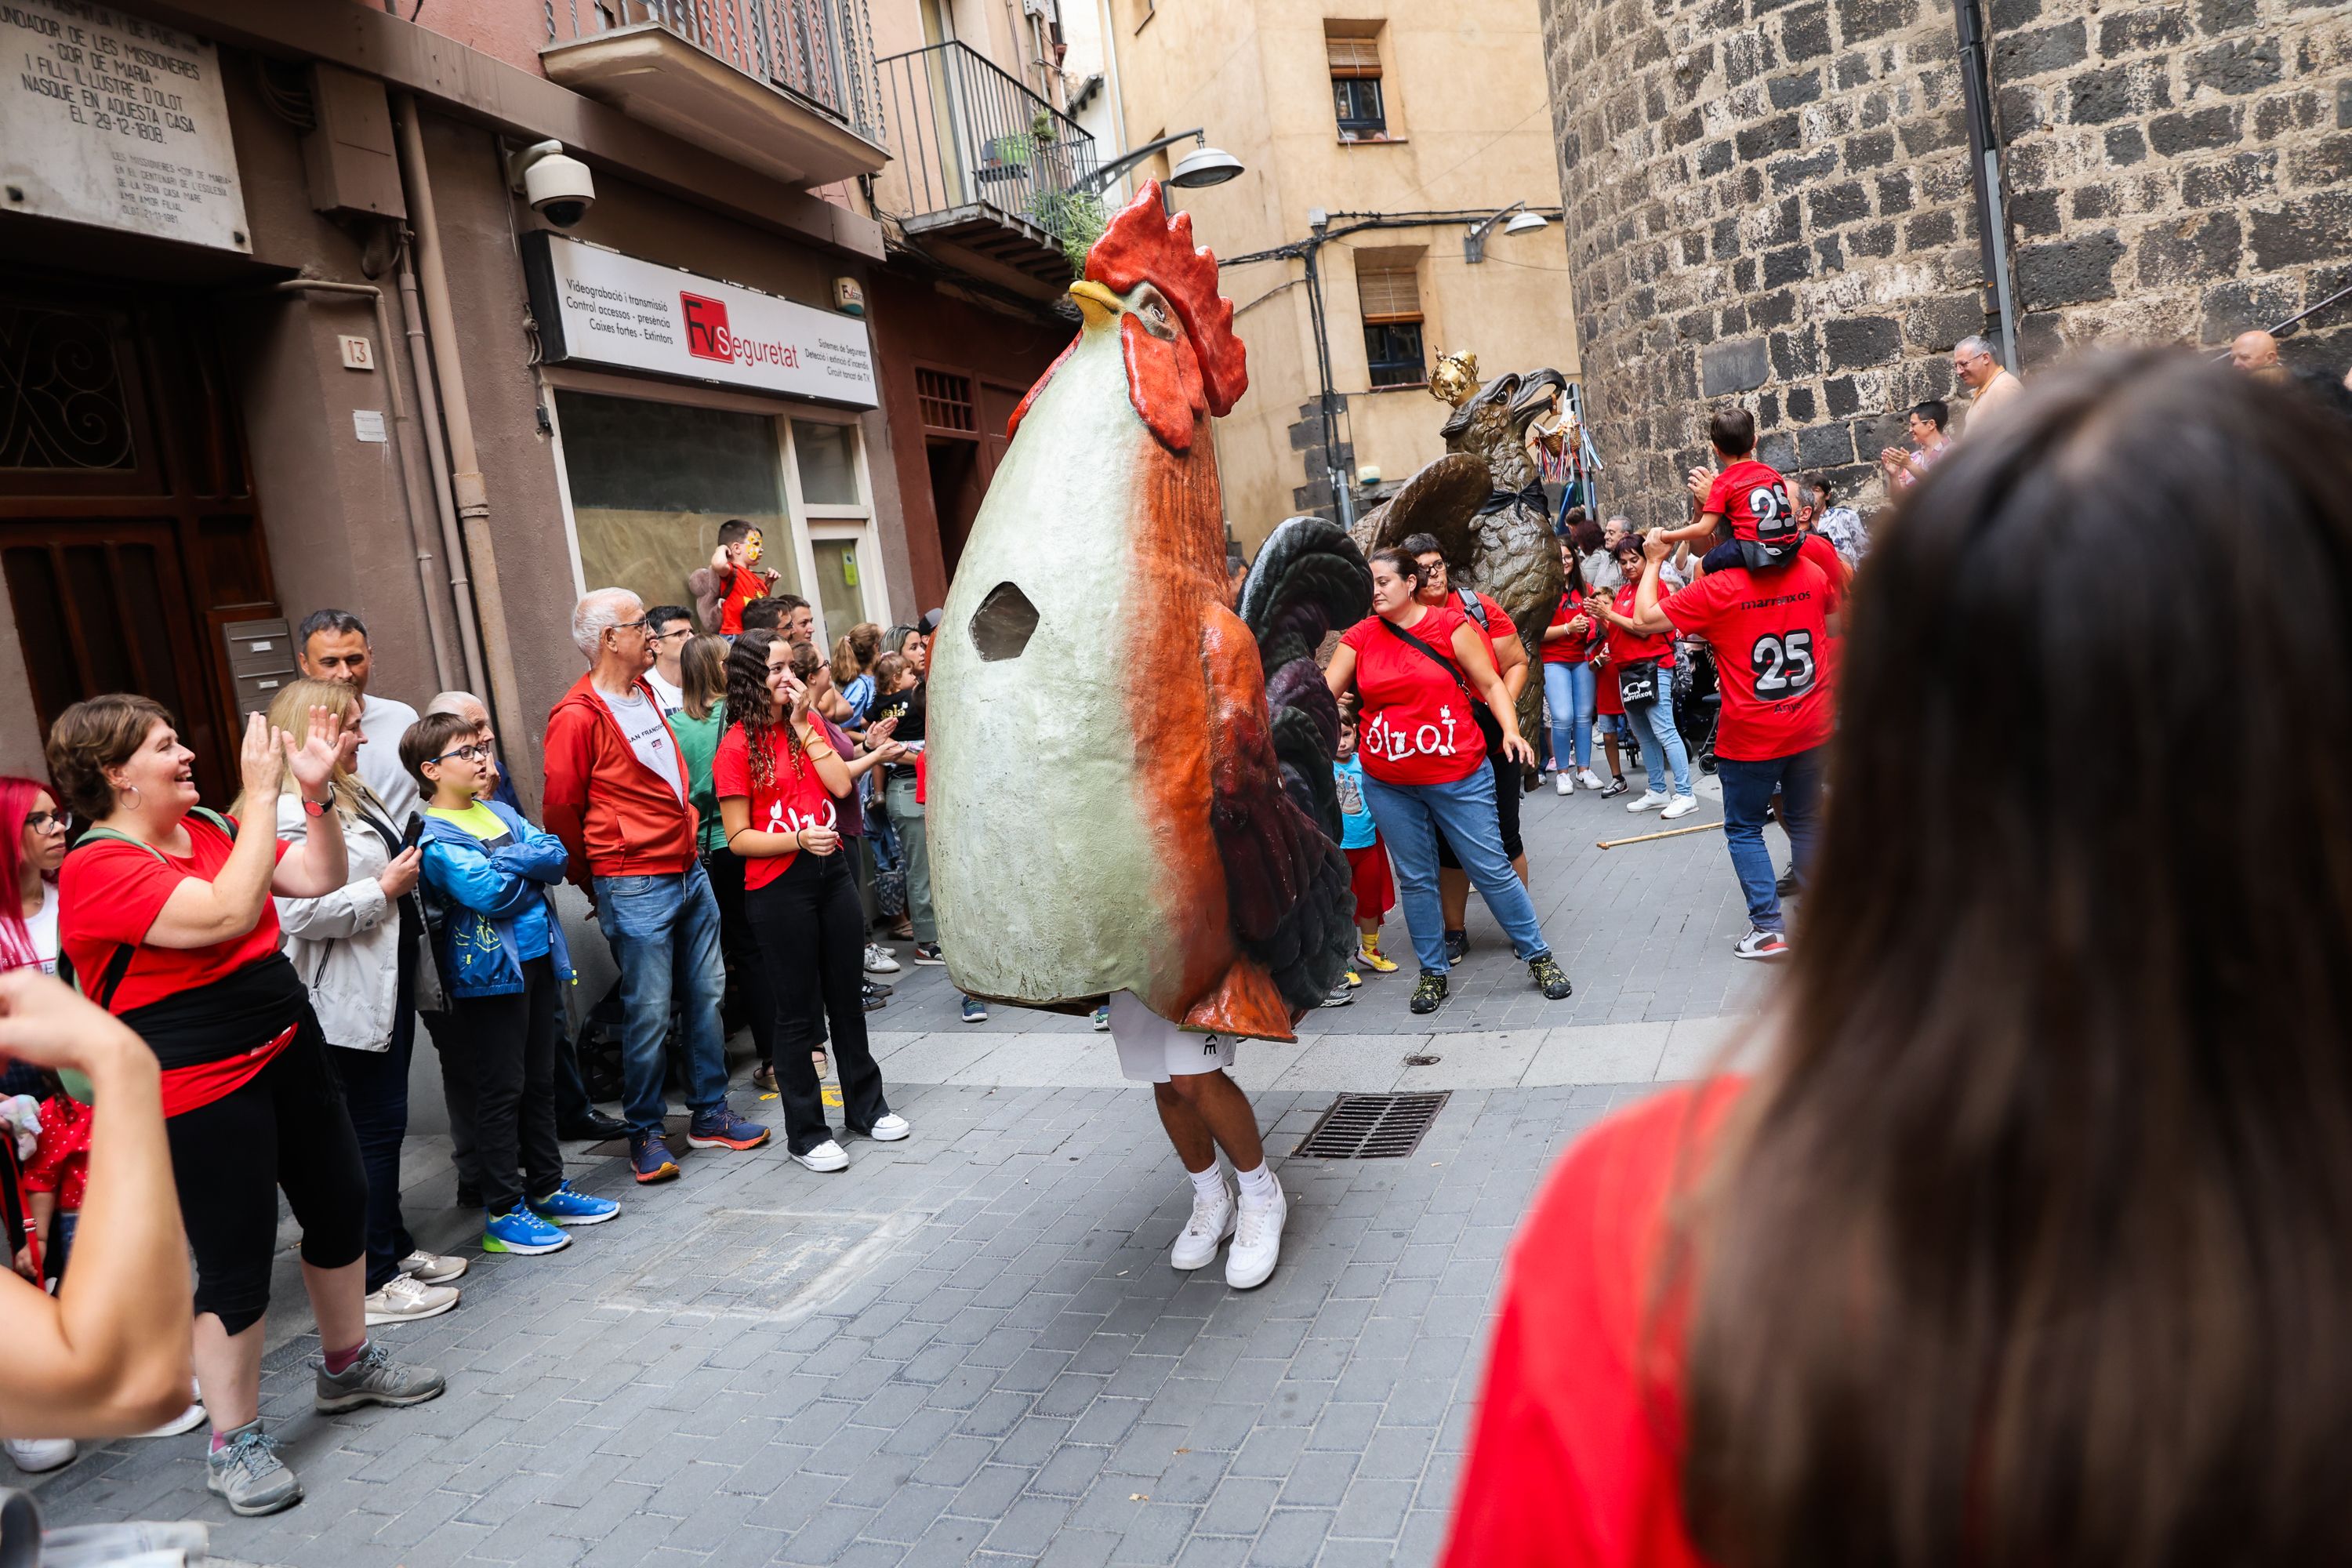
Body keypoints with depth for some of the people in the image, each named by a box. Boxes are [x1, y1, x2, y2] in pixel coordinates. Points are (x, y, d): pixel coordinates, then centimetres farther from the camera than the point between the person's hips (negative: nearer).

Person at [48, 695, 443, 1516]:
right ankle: (233, 1443, 17)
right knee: (237, 1265, -1)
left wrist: (316, 790, -6)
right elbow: (226, 913, -30)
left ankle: (348, 1363, 39)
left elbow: (319, 877, 7)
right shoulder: (97, 869, -17)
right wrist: (261, 796, -24)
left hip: (289, 1051, 8)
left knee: (340, 1206, 18)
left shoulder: (211, 829, 7)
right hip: (198, 1090, -8)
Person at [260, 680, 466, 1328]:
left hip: (388, 980, 10)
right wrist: (385, 888, -20)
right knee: (372, 1129, -2)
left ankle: (395, 1249, 30)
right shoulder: (290, 810, -19)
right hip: (348, 998, -10)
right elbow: (301, 913, -29)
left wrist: (407, 870, 12)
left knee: (385, 1123, 18)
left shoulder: (346, 791, 14)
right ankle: (370, 1282, 8)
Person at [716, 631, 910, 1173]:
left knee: (847, 996, 15)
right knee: (795, 1007, 3)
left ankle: (866, 1106, 30)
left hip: (830, 874, 6)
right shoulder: (737, 746, -8)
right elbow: (738, 838, -10)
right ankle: (805, 1132, 15)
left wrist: (803, 726, -7)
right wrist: (799, 840, -22)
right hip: (777, 888, -6)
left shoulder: (808, 725, 10)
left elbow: (841, 786, -5)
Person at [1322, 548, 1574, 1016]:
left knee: (1492, 869, 3)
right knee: (1415, 879, 12)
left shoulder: (1450, 625, -5)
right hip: (1389, 787, 3)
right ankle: (1433, 971, 26)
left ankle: (1538, 955, 20)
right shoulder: (1360, 637, 2)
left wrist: (1511, 730, -15)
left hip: (1459, 777, -3)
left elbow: (1490, 683, -2)